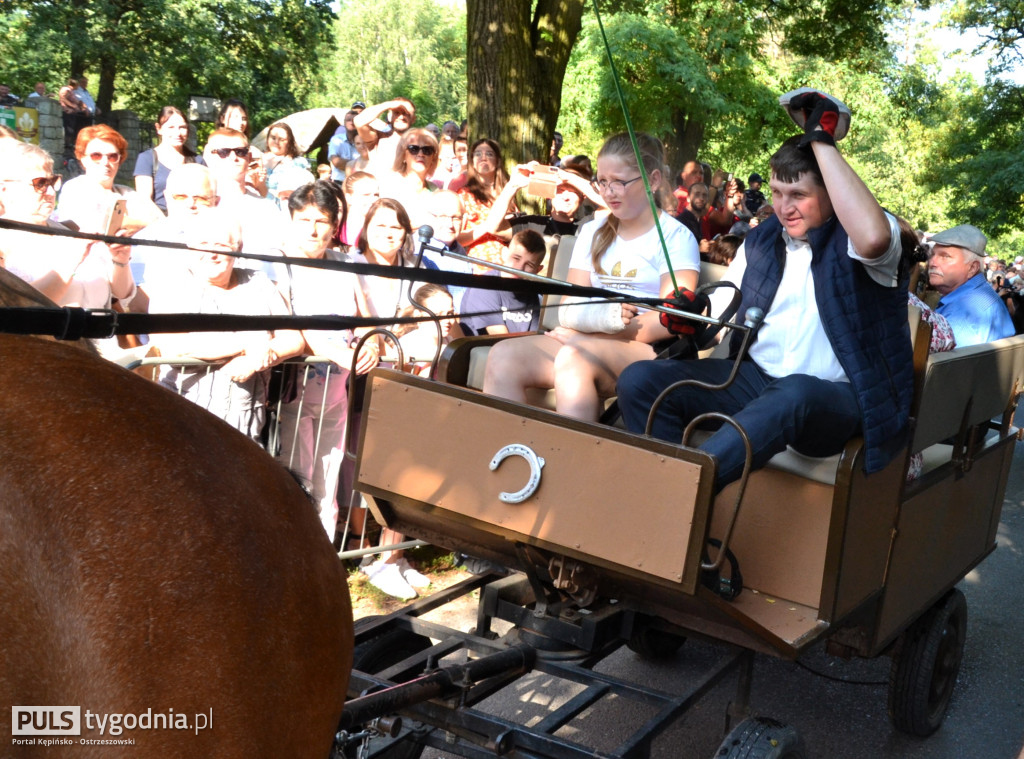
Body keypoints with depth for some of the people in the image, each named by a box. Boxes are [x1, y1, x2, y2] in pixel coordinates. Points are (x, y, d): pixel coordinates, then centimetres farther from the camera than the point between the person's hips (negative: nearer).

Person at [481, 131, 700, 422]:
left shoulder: (674, 236, 3)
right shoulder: (592, 233, 19)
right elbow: (570, 310, 8)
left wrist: (590, 328, -11)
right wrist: (600, 316, -16)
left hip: (648, 352, -5)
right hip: (587, 342, 5)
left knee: (575, 358, -36)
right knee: (504, 356, -22)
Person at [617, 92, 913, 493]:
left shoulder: (852, 238, -6)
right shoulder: (761, 239, 13)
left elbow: (872, 237, -33)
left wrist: (821, 140, -24)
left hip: (833, 397, -6)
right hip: (755, 380, 6)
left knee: (793, 393, -43)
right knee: (639, 380, -15)